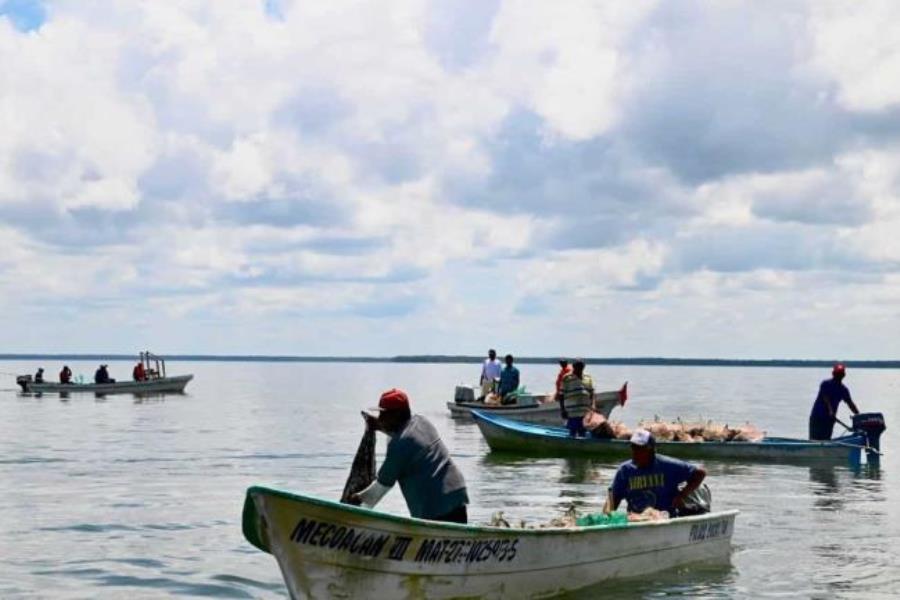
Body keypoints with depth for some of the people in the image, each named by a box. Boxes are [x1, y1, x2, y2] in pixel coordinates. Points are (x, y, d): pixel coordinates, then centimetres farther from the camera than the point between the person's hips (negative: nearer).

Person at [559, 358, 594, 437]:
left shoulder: (588, 378, 11)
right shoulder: (567, 379, -3)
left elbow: (591, 394, 16)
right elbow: (561, 395, -3)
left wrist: (592, 408, 10)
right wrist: (562, 410, -7)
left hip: (585, 413, 5)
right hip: (572, 413, -5)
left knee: (583, 433, 11)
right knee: (572, 433, -2)